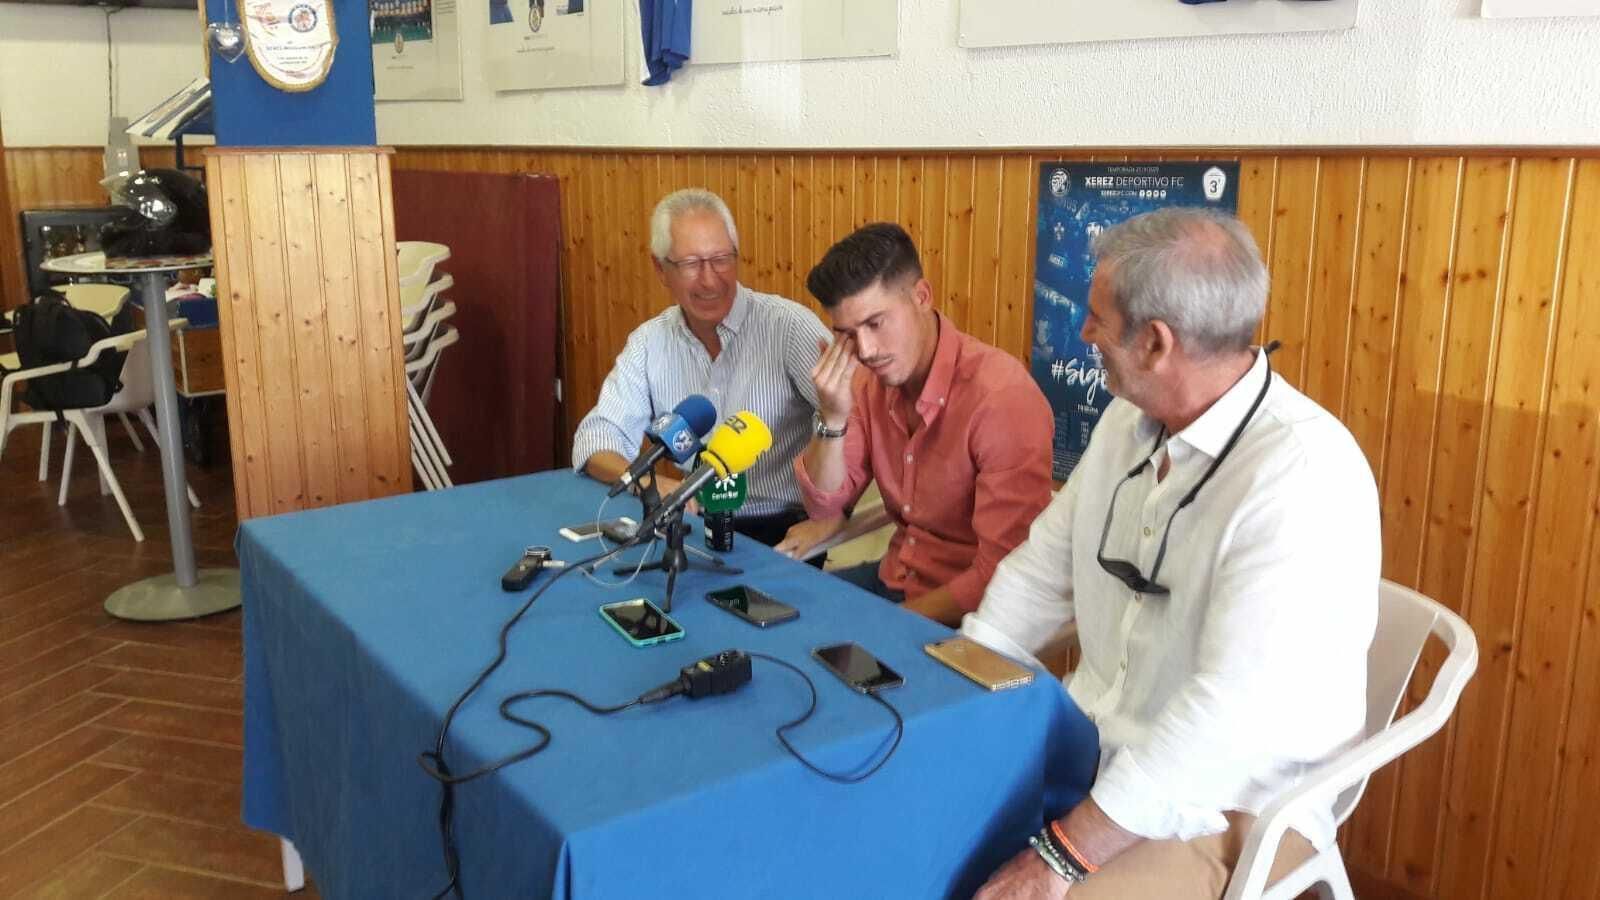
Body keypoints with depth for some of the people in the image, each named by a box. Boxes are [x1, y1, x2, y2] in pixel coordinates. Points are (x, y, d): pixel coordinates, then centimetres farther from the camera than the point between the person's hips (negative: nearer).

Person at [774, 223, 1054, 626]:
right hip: (893, 579, 7)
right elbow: (826, 506, 2)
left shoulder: (1002, 397, -26)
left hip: (961, 616, -7)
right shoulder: (869, 378, -3)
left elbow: (1003, 577, -25)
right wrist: (833, 419, -14)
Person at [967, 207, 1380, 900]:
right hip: (1098, 742, 7)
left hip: (1229, 803, -7)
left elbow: (1233, 711, -31)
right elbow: (1044, 568, 10)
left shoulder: (1304, 473, -26)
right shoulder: (1130, 420, 1)